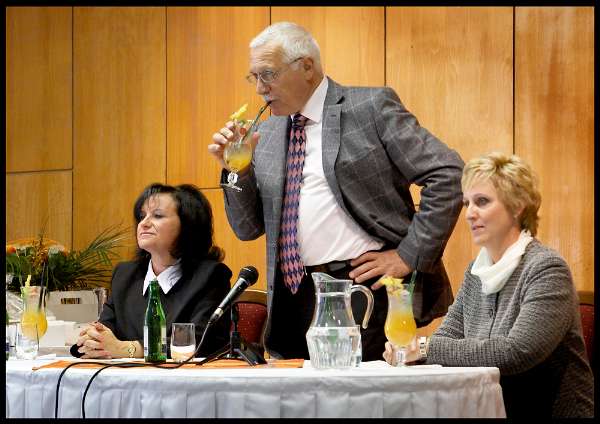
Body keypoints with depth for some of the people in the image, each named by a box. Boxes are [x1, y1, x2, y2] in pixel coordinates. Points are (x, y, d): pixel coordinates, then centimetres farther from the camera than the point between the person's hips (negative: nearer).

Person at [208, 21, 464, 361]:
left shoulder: (372, 107, -2)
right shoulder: (266, 135, 14)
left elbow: (449, 174, -7)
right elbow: (249, 228, 17)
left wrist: (410, 255, -10)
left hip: (366, 288, -5)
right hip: (295, 299, 5)